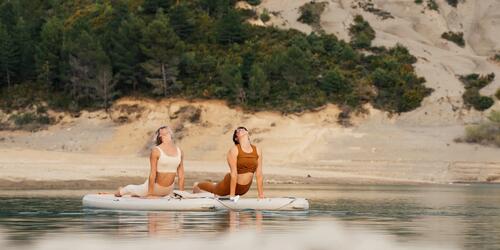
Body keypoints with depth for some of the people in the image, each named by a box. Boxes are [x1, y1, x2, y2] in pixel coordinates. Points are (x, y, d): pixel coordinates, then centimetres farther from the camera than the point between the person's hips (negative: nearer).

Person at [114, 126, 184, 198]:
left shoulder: (179, 152, -1)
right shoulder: (156, 151, -16)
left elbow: (181, 174, 4)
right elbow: (152, 173, -19)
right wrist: (150, 193, -20)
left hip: (169, 189, 5)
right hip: (154, 186, -5)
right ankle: (121, 191, 55)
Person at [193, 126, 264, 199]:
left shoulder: (257, 151, -8)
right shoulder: (234, 150, -19)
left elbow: (259, 174, -7)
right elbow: (233, 173, -24)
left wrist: (261, 196, -8)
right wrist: (232, 195, -26)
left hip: (244, 188, 3)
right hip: (231, 183, -3)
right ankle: (197, 185, 56)